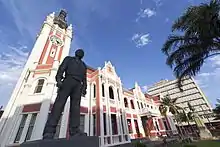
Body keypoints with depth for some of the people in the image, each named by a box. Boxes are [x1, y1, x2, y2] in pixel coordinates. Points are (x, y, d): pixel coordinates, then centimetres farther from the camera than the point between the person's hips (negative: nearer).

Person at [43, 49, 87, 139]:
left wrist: (84, 89, 6)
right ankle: (49, 131, -16)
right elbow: (62, 68, 6)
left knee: (75, 106, -11)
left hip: (78, 85, 3)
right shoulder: (68, 59, 24)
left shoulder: (83, 65, 32)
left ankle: (74, 131, -18)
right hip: (68, 80, -2)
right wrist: (58, 79, -13)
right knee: (59, 103, -14)